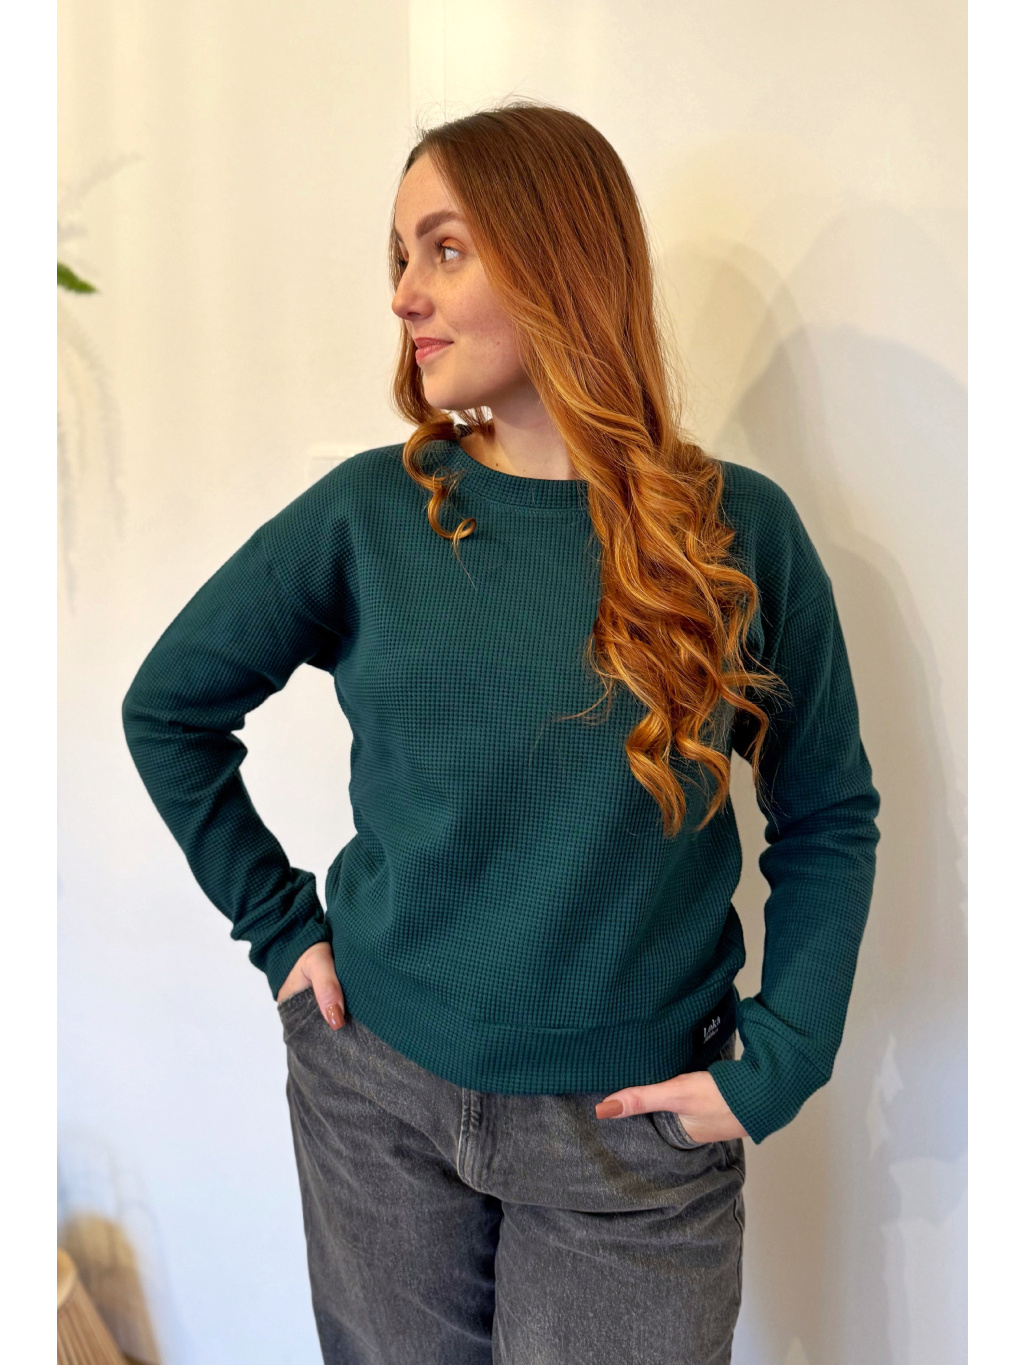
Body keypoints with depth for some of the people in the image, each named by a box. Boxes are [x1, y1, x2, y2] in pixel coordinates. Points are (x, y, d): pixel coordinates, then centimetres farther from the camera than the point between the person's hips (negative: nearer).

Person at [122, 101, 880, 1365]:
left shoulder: (737, 531, -8)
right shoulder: (368, 514, -7)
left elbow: (828, 822, -1)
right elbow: (168, 706, 4)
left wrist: (776, 1064, -8)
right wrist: (276, 921, -1)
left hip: (636, 1127, -1)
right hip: (376, 1092, 2)